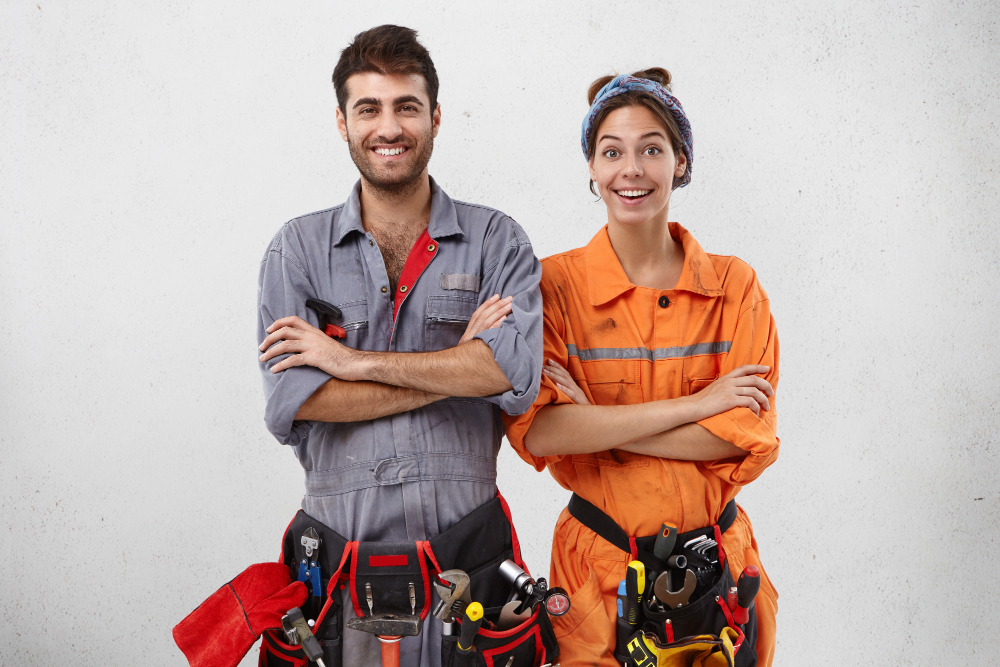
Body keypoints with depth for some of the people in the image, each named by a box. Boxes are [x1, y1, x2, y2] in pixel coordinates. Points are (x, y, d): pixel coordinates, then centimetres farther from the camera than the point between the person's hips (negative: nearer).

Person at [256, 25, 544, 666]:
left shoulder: (496, 241, 3)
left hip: (466, 559, 0)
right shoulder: (298, 248, 4)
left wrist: (352, 360, -13)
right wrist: (458, 368, -10)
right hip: (344, 553, 0)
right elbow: (290, 402, -10)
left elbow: (517, 372, -15)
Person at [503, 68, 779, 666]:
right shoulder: (556, 284, -6)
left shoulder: (735, 286, -1)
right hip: (598, 566, -1)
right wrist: (693, 404, -18)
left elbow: (748, 437, -9)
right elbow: (537, 431, -18)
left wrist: (597, 424, -15)